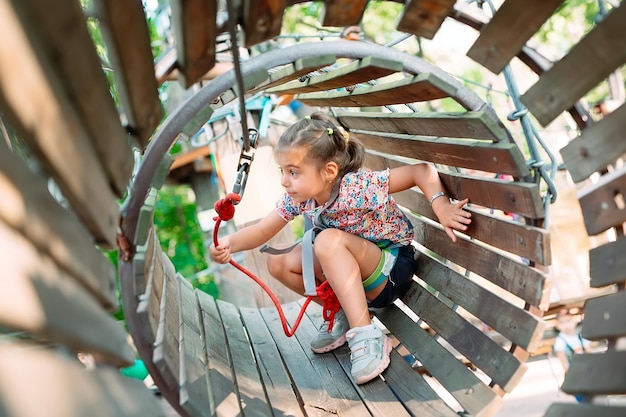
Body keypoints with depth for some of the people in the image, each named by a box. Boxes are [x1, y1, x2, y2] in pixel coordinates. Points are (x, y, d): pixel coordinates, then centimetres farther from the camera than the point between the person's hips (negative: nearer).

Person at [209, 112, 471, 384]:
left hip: (394, 268, -7)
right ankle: (344, 314, 7)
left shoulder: (359, 187, -28)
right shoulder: (297, 199, -9)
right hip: (353, 275, 7)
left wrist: (441, 206, -39)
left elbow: (421, 170, -25)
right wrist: (229, 243, -25)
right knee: (279, 263, -4)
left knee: (329, 241, -34)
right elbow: (262, 231, -7)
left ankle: (366, 335, -30)